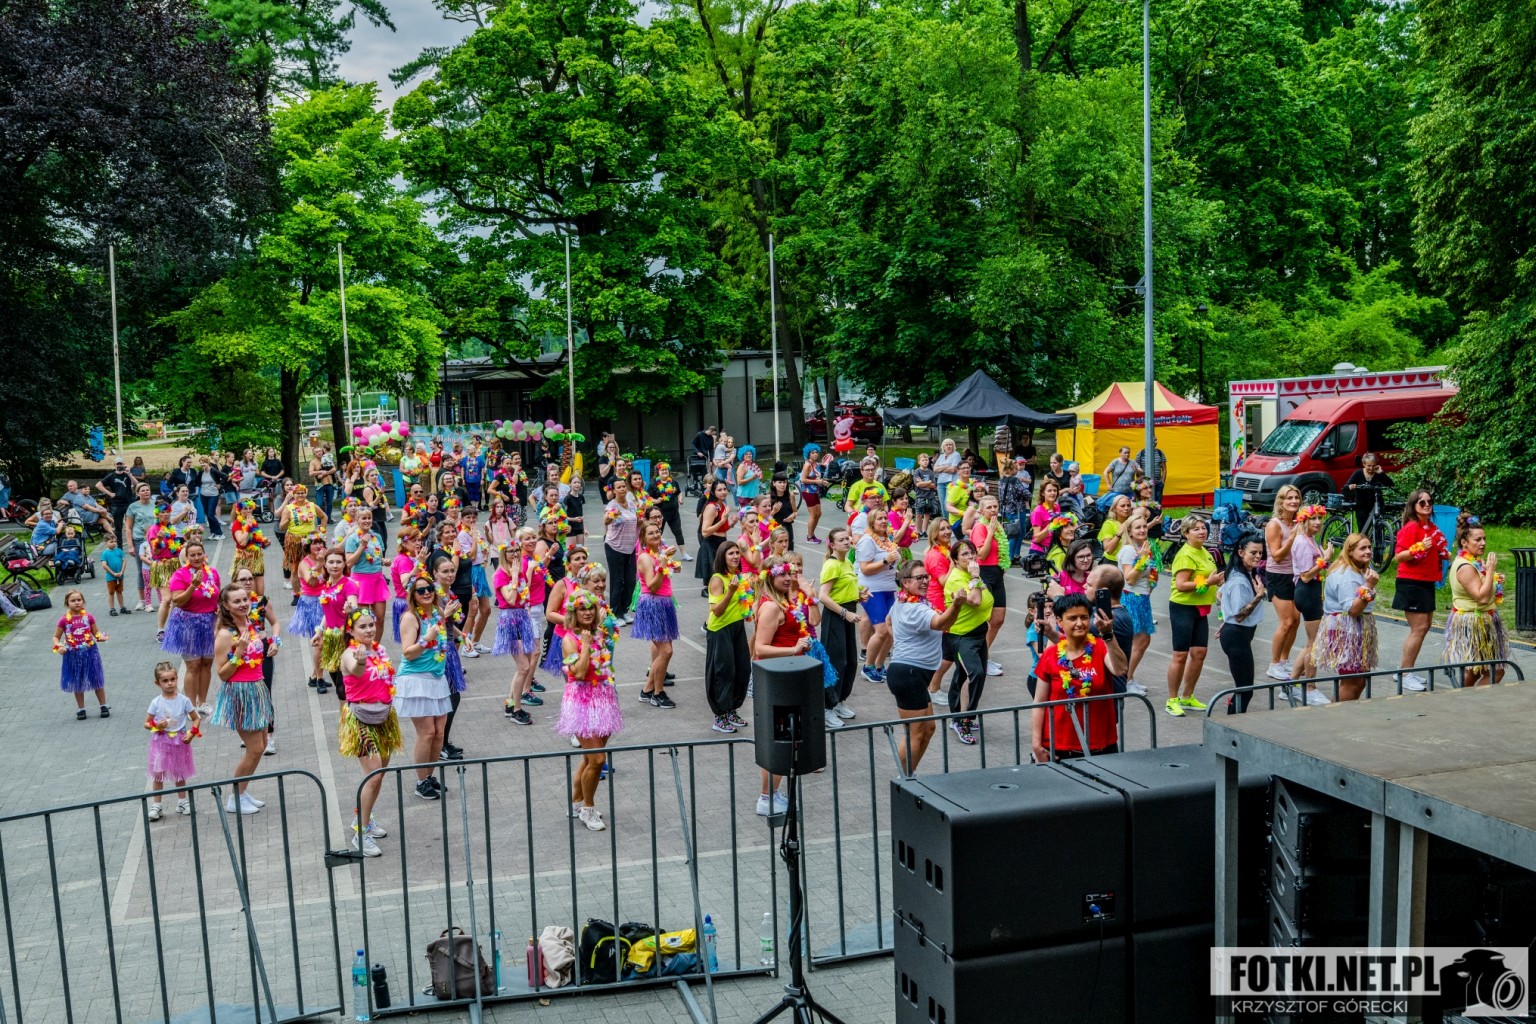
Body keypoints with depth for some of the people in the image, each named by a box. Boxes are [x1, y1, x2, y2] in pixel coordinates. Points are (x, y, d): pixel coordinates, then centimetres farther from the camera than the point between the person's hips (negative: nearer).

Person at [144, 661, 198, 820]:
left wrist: (191, 733, -11)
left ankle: (182, 802, 26)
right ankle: (156, 805, 10)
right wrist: (156, 726, -20)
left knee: (180, 774, 12)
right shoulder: (156, 703, -7)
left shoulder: (183, 700, -6)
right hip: (161, 742, -1)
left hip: (179, 742, 1)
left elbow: (196, 719, 2)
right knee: (158, 774, -1)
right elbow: (146, 723, 0)